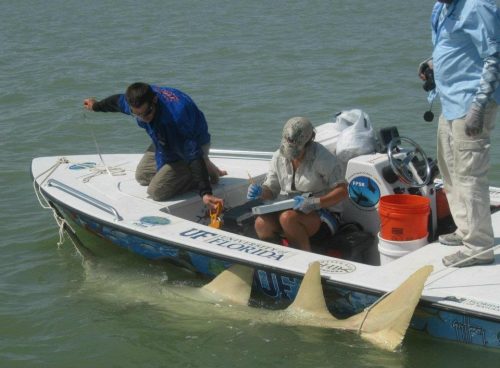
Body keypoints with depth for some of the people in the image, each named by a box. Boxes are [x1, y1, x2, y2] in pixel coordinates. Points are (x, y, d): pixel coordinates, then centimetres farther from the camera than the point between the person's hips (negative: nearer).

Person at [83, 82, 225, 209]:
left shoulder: (177, 114, -45)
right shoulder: (140, 98, -23)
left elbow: (193, 154, -43)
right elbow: (117, 101, 4)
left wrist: (205, 193, -48)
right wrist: (96, 106, 25)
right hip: (164, 142, 8)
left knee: (156, 192, -14)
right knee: (142, 176, 18)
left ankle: (205, 170, 0)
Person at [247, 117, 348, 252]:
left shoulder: (322, 157, -14)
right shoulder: (279, 157, 2)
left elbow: (342, 191, -16)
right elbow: (271, 190, 10)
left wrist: (314, 203, -30)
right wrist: (260, 192, -14)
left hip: (324, 214, -5)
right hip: (292, 210, 5)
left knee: (288, 218, -35)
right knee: (261, 223, -24)